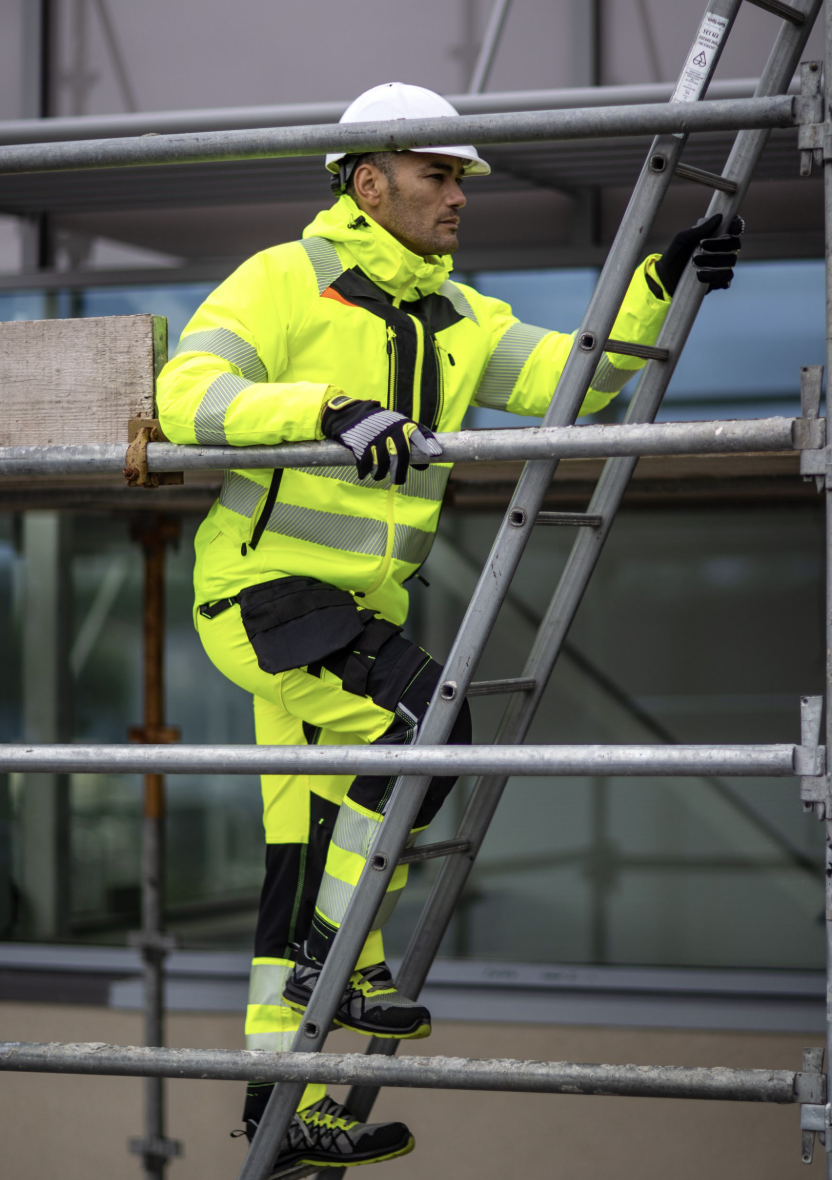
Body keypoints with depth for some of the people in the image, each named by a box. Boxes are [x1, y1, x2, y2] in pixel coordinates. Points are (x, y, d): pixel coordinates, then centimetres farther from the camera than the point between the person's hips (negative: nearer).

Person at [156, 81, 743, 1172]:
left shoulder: (455, 318, 12)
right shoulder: (286, 283, -8)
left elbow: (568, 376, 6)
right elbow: (186, 393, -20)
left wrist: (659, 288, -7)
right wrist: (326, 409, -34)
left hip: (361, 609, 7)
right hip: (264, 590, -7)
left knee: (309, 857, 9)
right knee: (427, 721, -25)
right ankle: (344, 961, -9)